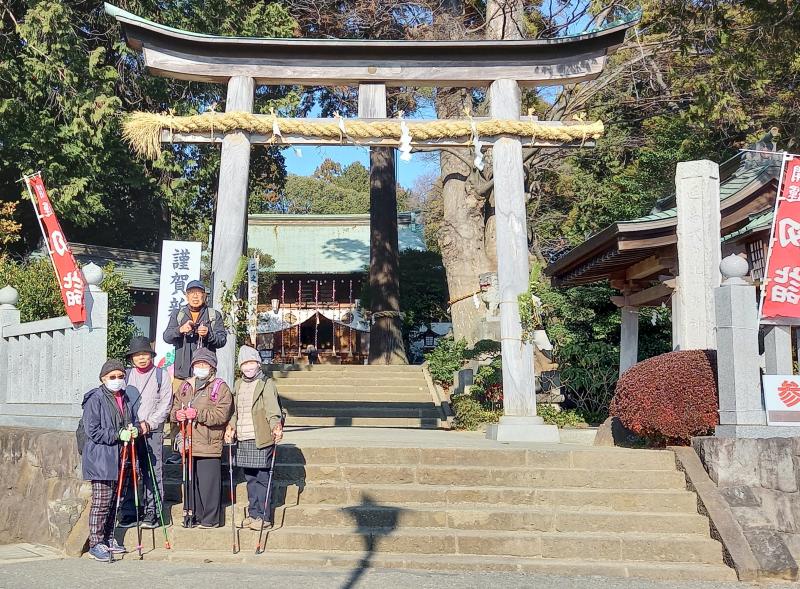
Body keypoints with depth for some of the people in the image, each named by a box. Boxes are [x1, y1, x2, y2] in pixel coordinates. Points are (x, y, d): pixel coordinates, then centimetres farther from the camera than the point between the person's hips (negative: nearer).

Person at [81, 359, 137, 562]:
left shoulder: (124, 398, 11)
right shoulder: (95, 399, -11)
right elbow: (92, 431, -15)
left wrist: (132, 430, 2)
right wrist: (118, 434, -17)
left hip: (117, 458, 7)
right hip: (100, 459, -7)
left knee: (113, 500, 13)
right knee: (101, 501, -7)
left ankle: (108, 539, 23)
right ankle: (95, 543, 0)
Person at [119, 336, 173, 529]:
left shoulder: (161, 375, 5)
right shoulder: (126, 375, 12)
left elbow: (165, 403, 1)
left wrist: (149, 423, -8)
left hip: (152, 431, -2)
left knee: (152, 472, -2)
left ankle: (152, 512, 3)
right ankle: (129, 513, 8)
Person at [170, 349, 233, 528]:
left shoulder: (220, 387, -2)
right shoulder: (185, 386, 17)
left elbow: (221, 414, -12)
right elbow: (174, 407, 18)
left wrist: (198, 414, -21)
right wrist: (177, 414, -5)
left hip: (209, 444, -6)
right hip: (188, 444, 6)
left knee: (209, 482, -5)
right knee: (191, 482, 10)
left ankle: (210, 519, 4)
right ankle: (194, 517, 20)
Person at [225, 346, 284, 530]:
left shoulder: (267, 384, -4)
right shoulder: (238, 385, 17)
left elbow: (272, 410, -12)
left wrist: (276, 427, -27)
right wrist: (231, 427, 8)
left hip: (261, 439, -6)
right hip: (243, 440, 6)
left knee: (262, 478, -4)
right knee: (250, 479, 13)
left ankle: (263, 516, 1)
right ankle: (253, 513, 21)